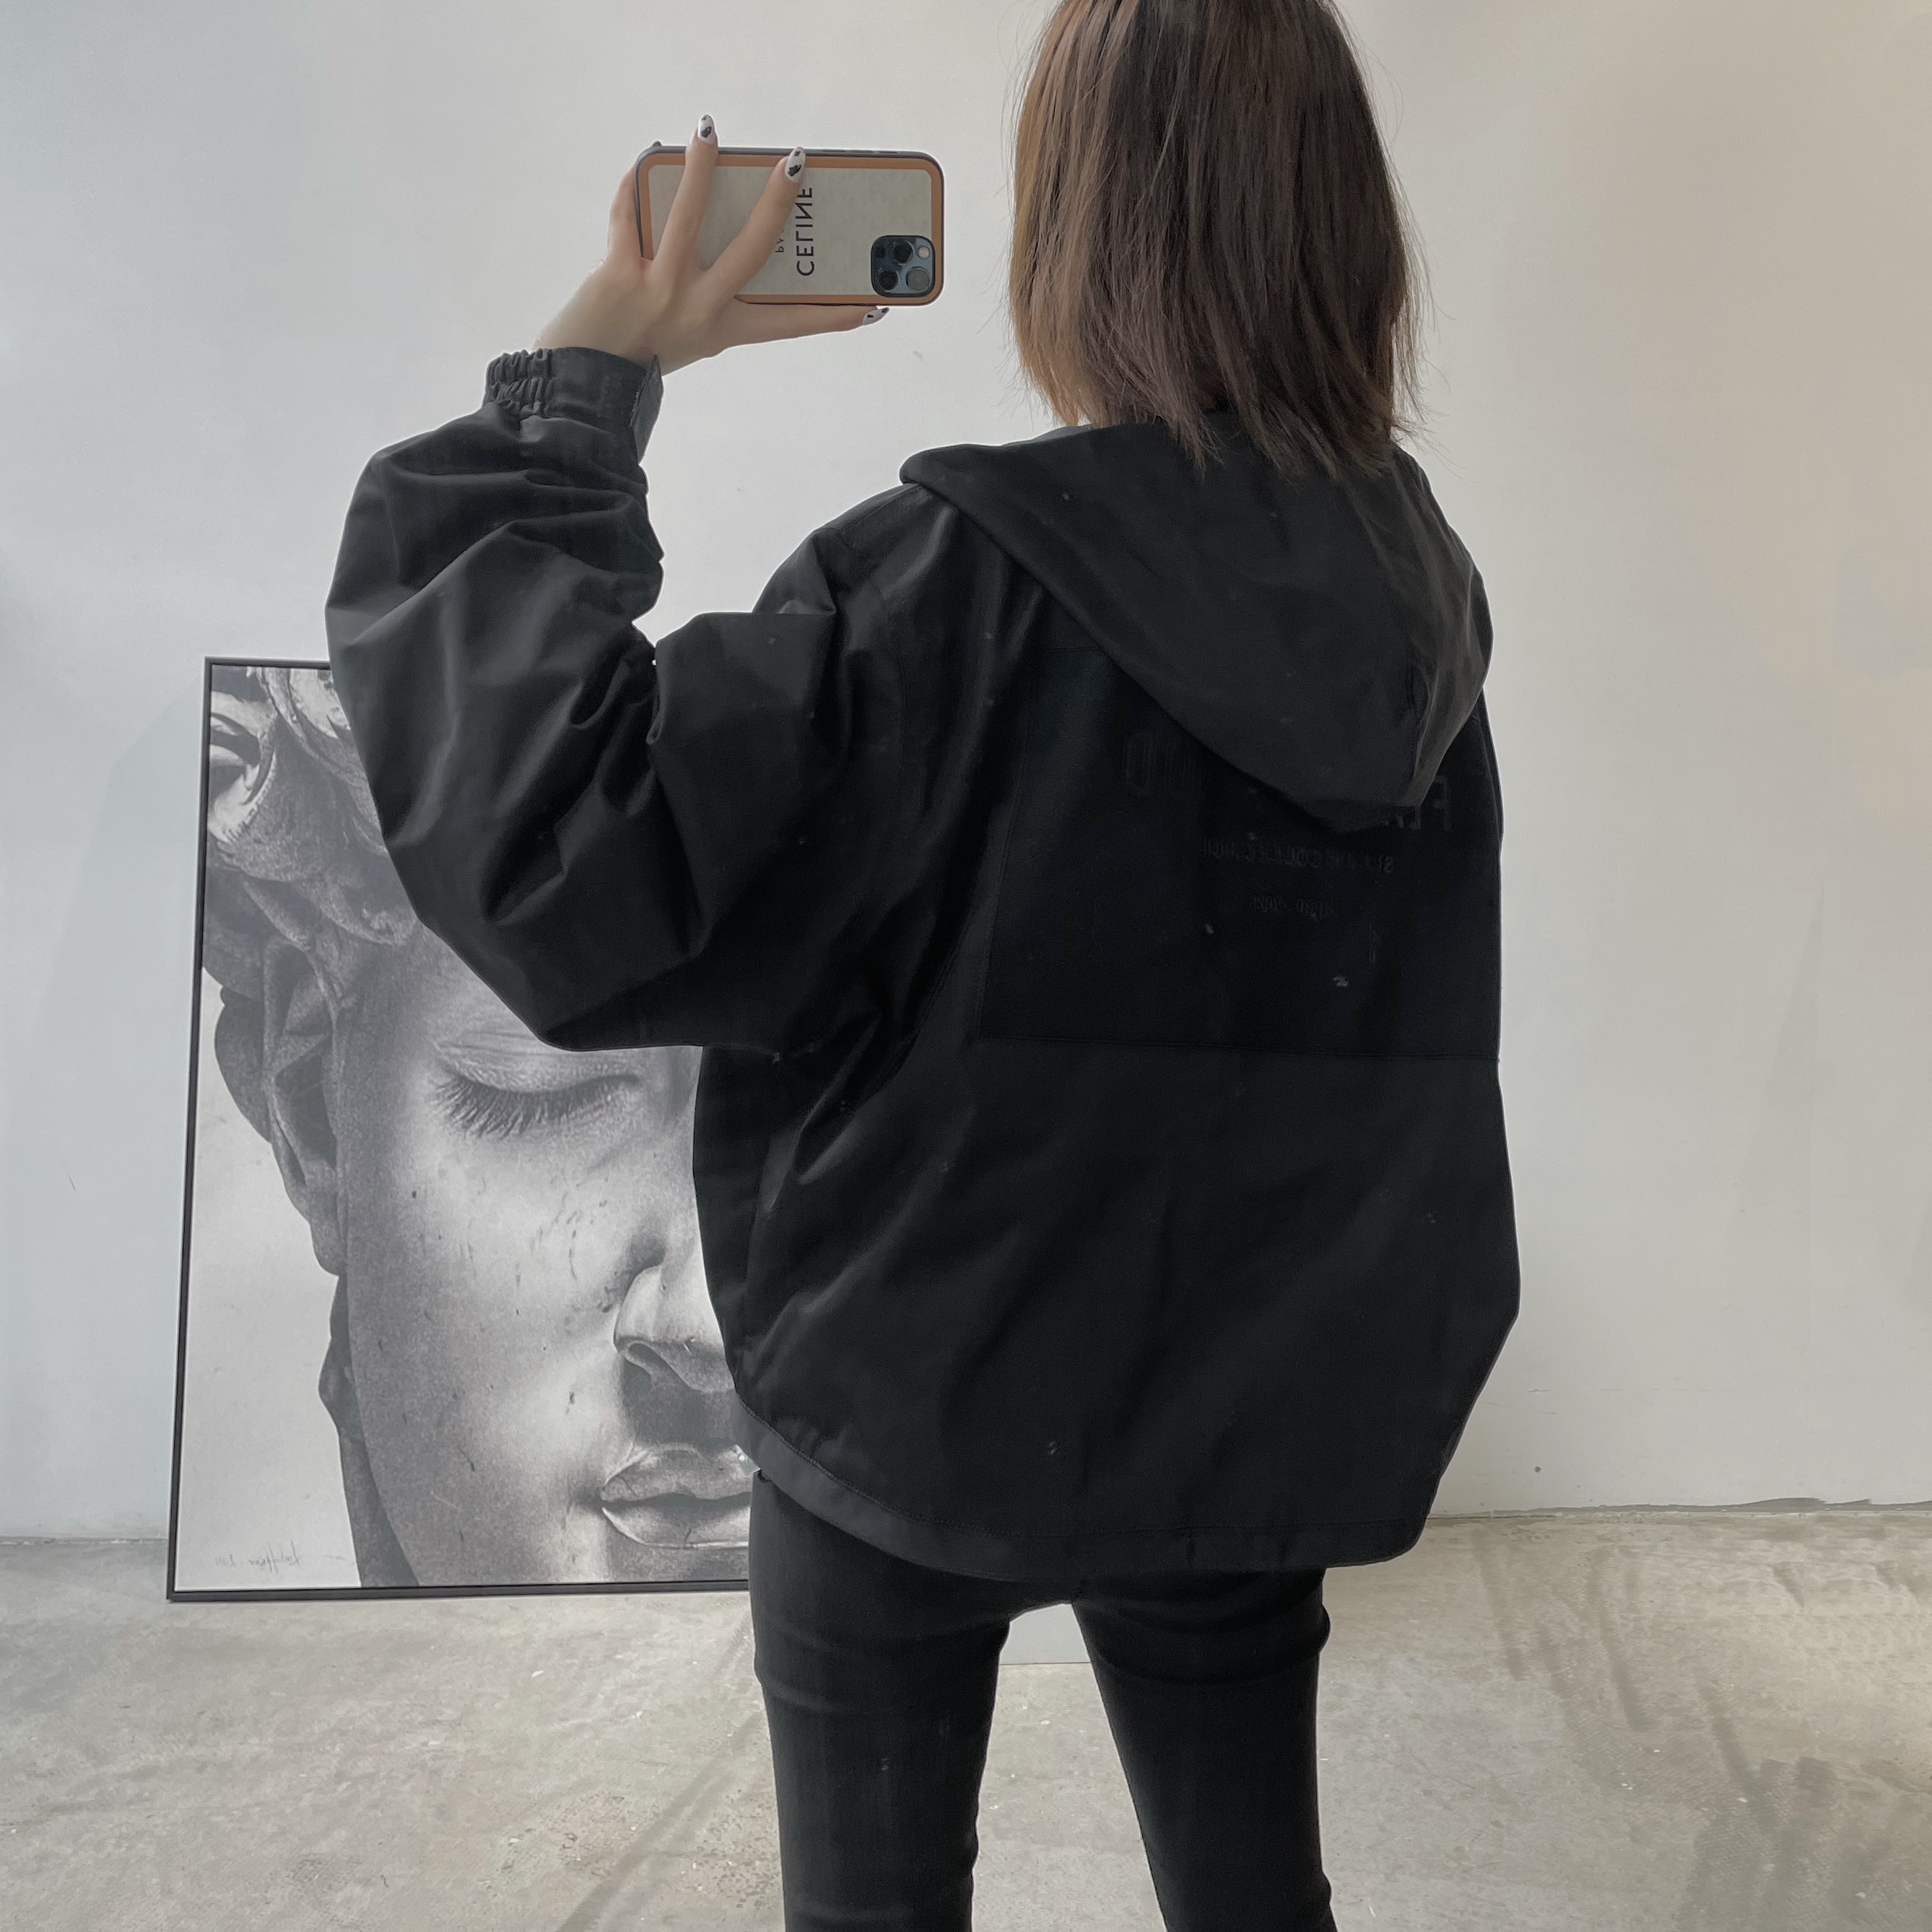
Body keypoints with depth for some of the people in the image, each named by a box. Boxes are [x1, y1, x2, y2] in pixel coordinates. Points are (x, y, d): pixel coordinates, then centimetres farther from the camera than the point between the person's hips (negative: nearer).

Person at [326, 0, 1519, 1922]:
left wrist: (576, 391, -16)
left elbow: (560, 845, -27)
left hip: (924, 1402, -4)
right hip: (1261, 1410, 5)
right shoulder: (1415, 580, -3)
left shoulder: (962, 583, -22)